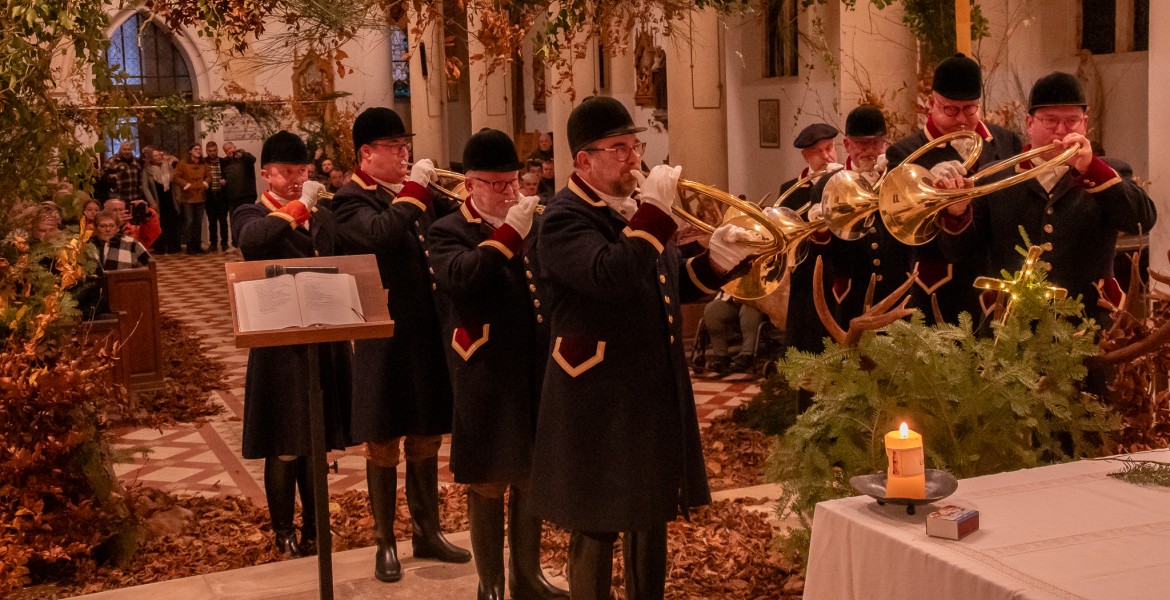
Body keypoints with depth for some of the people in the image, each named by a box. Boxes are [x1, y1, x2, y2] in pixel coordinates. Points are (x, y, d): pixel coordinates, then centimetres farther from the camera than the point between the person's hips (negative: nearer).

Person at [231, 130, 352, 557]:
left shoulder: (323, 216, 13)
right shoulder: (251, 215, -3)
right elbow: (250, 240, -28)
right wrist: (300, 206, -26)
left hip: (324, 345, 5)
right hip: (279, 348, -4)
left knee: (317, 445, 12)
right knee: (283, 449, 4)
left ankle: (313, 531, 26)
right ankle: (283, 534, 20)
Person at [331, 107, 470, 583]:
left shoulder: (416, 192, 13)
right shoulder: (351, 200, -8)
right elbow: (380, 235, -28)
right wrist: (414, 189, -21)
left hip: (428, 333, 6)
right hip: (383, 337, -6)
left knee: (425, 439, 15)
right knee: (383, 445, 5)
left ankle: (427, 533, 27)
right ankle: (385, 543, 17)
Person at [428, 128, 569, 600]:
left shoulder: (533, 227, 12)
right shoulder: (448, 232, -5)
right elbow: (461, 278, -26)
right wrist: (508, 231, -27)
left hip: (535, 376, 5)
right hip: (484, 381, -5)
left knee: (531, 478, 15)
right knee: (487, 484, 6)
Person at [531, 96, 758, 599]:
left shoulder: (637, 209, 12)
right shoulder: (565, 218, -15)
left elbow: (677, 285, 17)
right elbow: (612, 277, -33)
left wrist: (718, 257, -1)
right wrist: (654, 211, -28)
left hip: (656, 396, 8)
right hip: (600, 406, -8)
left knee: (651, 517, 19)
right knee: (597, 530, 3)